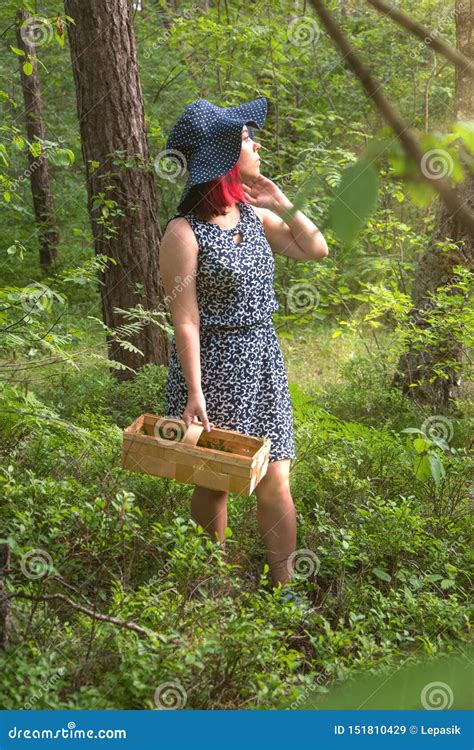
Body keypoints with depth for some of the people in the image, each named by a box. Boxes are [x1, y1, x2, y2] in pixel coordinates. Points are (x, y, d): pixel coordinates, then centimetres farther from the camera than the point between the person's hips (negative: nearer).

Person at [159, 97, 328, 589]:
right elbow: (186, 322, -16)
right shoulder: (184, 232, -15)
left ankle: (285, 588, 19)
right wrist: (194, 393, -19)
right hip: (211, 364, -5)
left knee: (274, 481, 6)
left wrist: (282, 204, 2)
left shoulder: (254, 216, 5)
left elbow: (316, 250, 12)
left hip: (262, 361, 6)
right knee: (213, 484, 10)